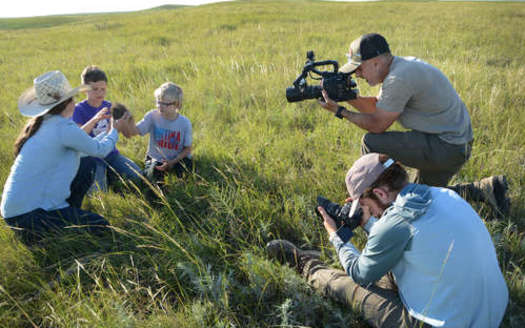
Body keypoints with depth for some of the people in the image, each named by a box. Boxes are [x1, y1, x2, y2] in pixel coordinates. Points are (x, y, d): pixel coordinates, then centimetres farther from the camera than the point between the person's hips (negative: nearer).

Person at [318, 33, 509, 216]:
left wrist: (340, 112, -10)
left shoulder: (399, 79, -24)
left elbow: (377, 125, -17)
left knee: (371, 143, -15)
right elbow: (377, 106, 12)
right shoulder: (402, 66, 8)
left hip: (447, 147, -10)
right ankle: (485, 189, 21)